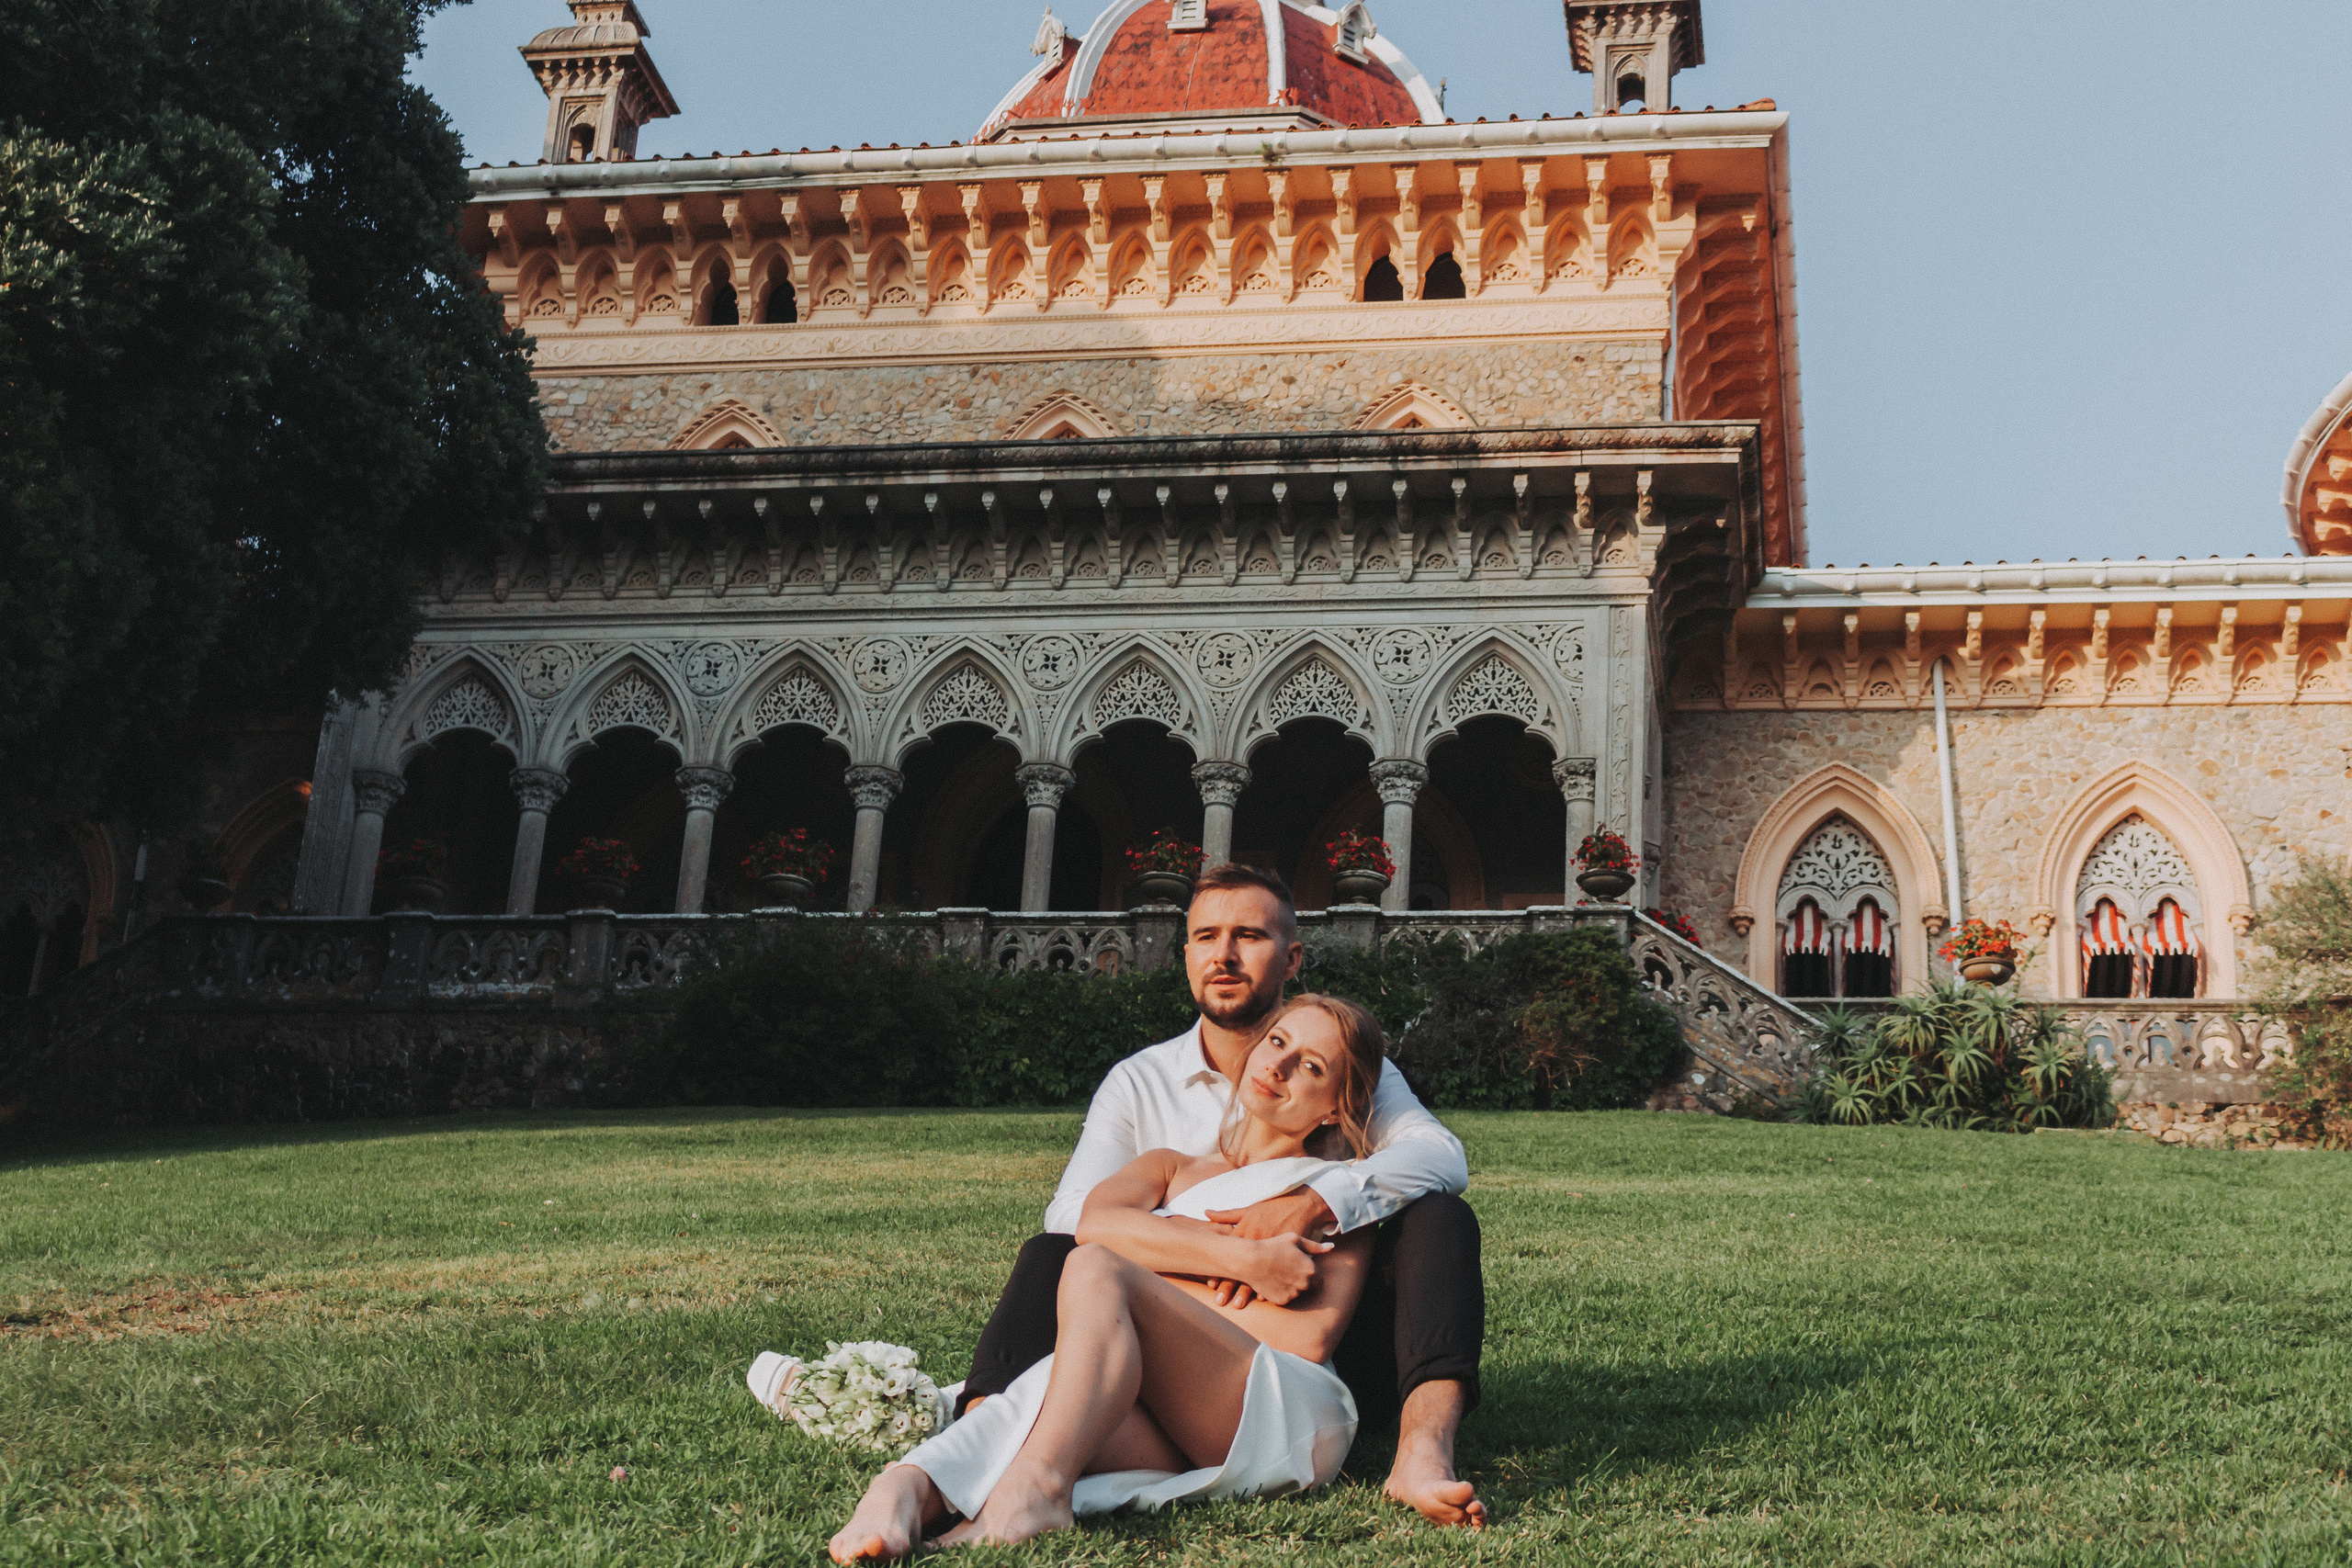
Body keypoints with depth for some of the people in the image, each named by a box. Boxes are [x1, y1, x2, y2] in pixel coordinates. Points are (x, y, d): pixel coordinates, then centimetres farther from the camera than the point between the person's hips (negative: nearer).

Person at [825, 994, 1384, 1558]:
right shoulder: (1171, 1167, 30)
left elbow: (1312, 1336, 1)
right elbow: (1096, 1221, 3)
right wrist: (1244, 1260, -8)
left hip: (1291, 1415, -3)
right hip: (1173, 1438, 3)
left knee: (1097, 1268, -28)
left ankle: (1034, 1484, -48)